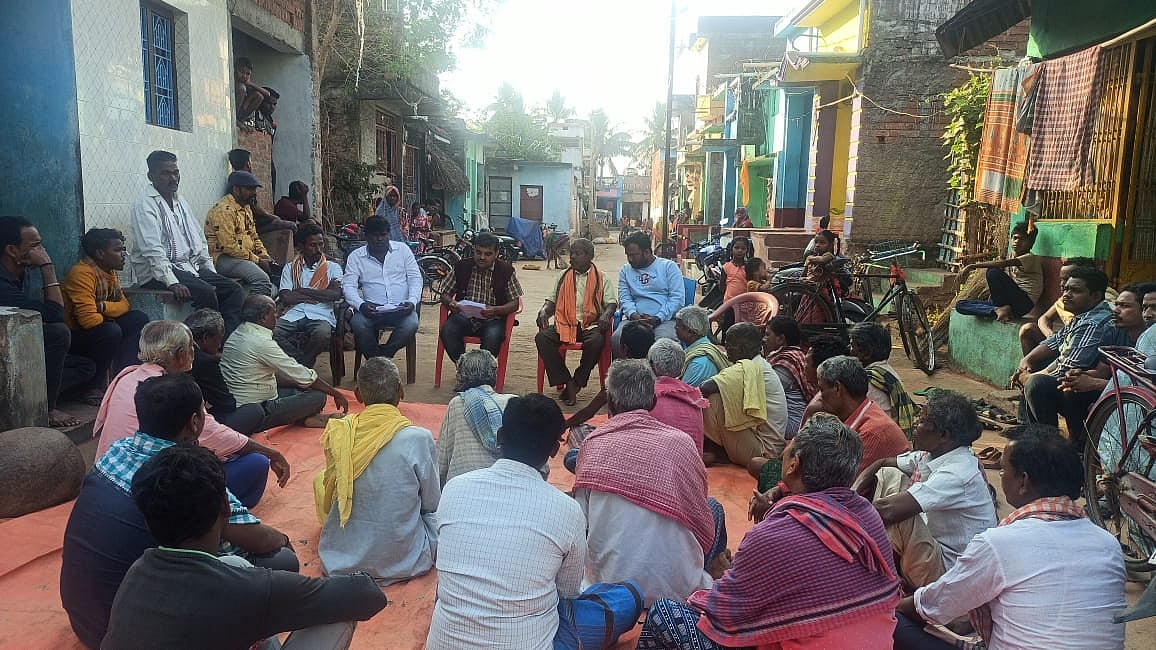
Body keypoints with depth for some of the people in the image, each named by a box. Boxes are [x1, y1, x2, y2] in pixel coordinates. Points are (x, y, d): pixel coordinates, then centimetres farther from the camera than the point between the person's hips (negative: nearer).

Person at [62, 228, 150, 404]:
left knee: (139, 319, -1)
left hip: (99, 332, 9)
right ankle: (94, 389, -15)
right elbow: (88, 318, -32)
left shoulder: (109, 271, 7)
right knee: (112, 332, -33)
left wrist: (104, 307, -19)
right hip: (74, 336, -9)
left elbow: (124, 304, 2)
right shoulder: (82, 273, -22)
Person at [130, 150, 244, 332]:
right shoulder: (145, 204, -9)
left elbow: (199, 241, 21)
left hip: (190, 267, 8)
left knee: (234, 289, -10)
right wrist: (172, 283, -30)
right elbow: (152, 249, -20)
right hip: (158, 273, -8)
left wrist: (212, 274, 11)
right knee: (206, 292, -30)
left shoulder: (181, 202, 17)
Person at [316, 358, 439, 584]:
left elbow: (330, 501, 5)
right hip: (403, 560, -1)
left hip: (342, 559, 1)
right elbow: (432, 505, -5)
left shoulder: (338, 433, -11)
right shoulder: (419, 439, -19)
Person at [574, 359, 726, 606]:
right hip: (676, 588, -2)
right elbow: (703, 523, 1)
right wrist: (716, 556, 23)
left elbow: (582, 522, 4)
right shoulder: (680, 442, -7)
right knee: (715, 509, 24)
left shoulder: (591, 444, -3)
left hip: (608, 585, 2)